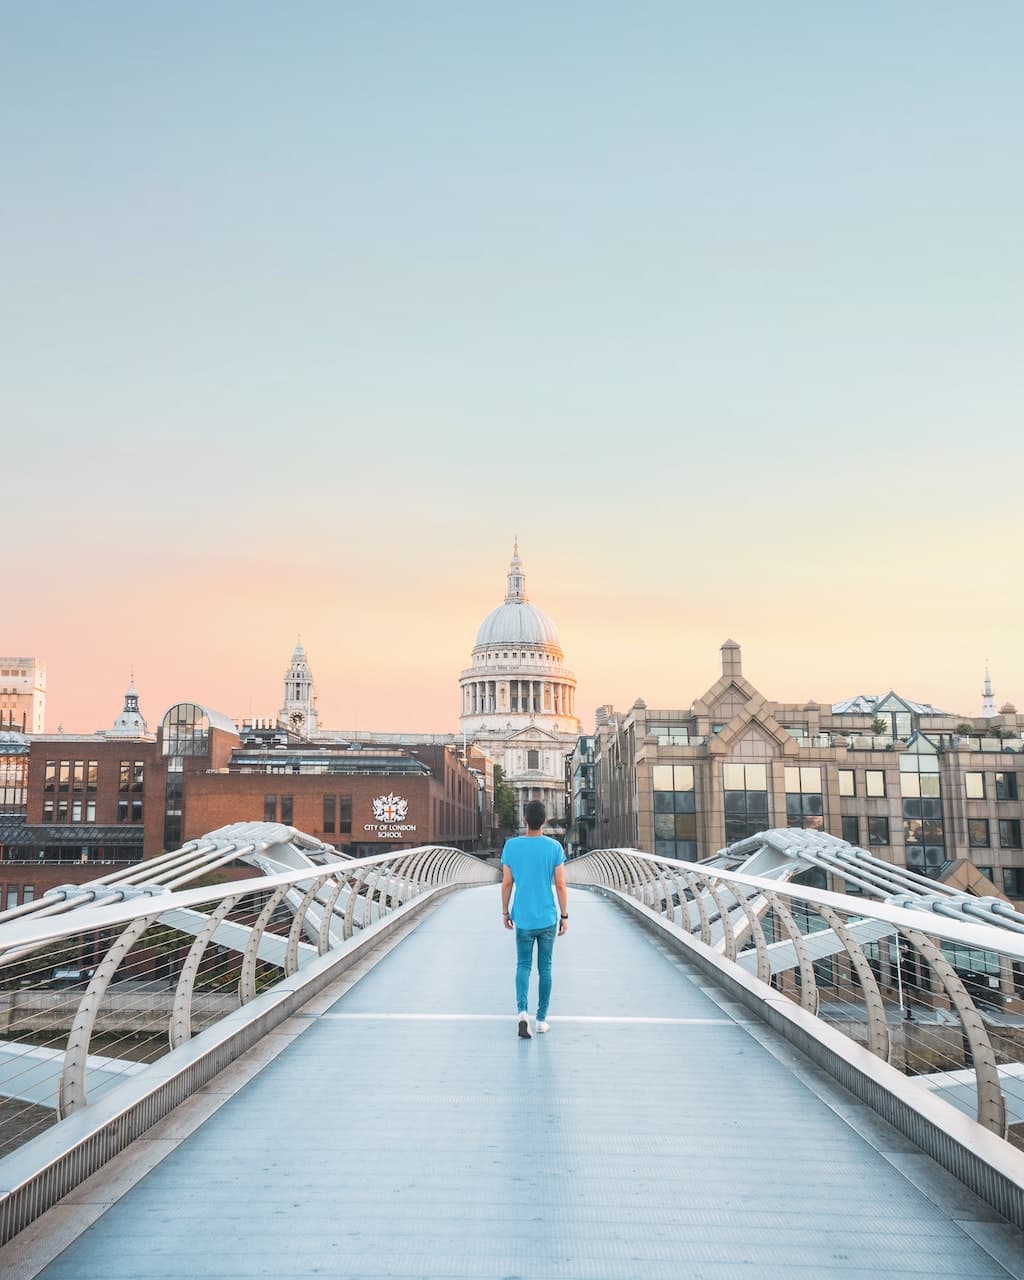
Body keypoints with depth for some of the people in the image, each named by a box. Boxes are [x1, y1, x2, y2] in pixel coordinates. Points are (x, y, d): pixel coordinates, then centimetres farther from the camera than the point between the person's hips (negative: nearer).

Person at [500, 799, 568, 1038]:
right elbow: (560, 885, -6)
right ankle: (542, 1019, 17)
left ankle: (522, 1010, -11)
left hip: (523, 919, 0)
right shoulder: (554, 847, -7)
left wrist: (505, 912, 11)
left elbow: (506, 883, -1)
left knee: (523, 966, 10)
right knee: (545, 967, 12)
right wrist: (564, 916, 4)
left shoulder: (511, 846, -5)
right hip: (548, 919, 0)